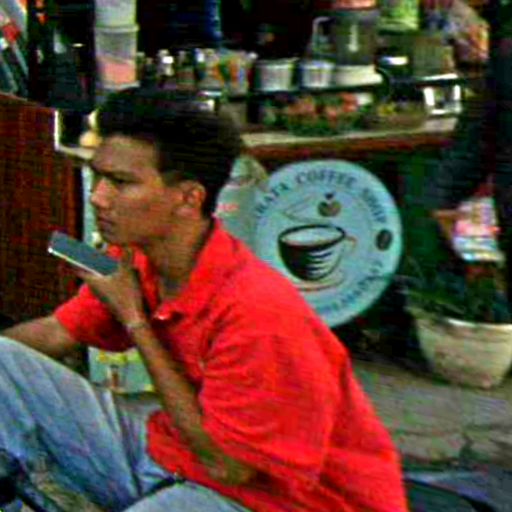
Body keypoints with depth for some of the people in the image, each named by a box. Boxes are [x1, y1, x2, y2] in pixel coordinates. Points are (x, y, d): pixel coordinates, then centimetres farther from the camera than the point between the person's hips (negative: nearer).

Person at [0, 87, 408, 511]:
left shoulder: (257, 309, -30)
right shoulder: (135, 261, -5)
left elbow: (226, 464, -23)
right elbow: (57, 333, 11)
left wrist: (134, 319, -22)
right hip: (169, 450, 8)